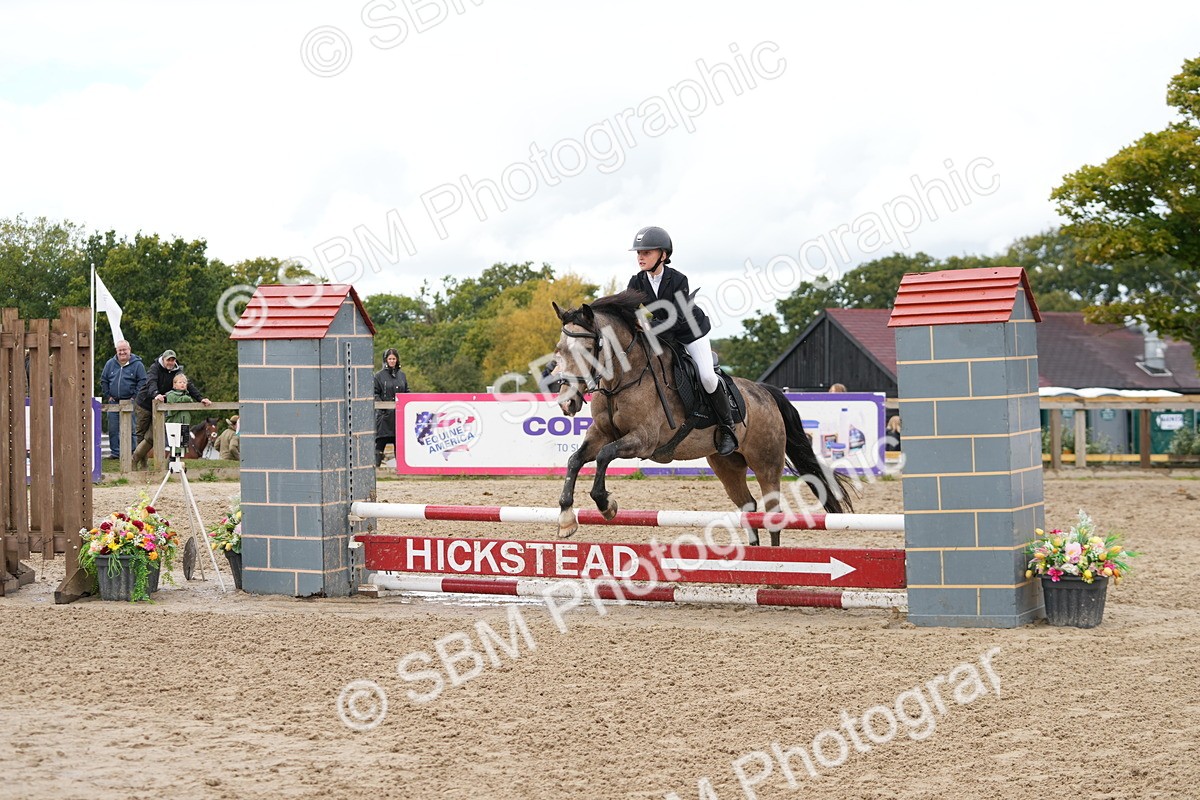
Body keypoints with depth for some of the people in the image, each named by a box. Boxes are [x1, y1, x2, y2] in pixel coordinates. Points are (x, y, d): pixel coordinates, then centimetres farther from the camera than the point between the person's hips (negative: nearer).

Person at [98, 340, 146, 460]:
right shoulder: (110, 364, 9)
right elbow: (103, 380, 15)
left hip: (130, 402, -4)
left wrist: (134, 397, -8)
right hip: (113, 402, 4)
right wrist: (107, 396, 6)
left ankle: (132, 452, 2)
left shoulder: (137, 364, -2)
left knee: (131, 428, -4)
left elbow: (142, 382, -3)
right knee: (113, 429, 4)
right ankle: (115, 451, 12)